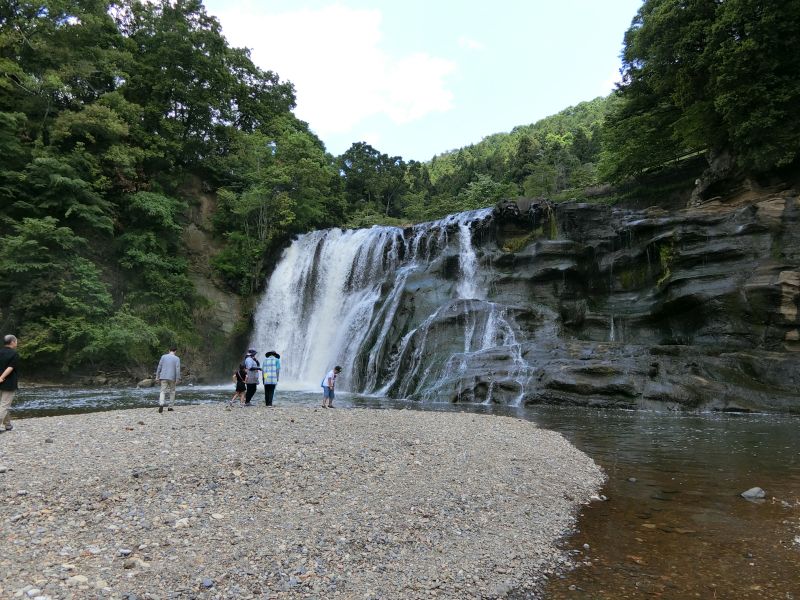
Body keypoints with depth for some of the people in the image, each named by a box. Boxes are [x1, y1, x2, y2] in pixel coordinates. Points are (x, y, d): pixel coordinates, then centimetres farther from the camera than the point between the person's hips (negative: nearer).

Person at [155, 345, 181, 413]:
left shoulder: (163, 357, 3)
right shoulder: (177, 358, -4)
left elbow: (159, 367, 3)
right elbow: (177, 369, -11)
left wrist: (157, 376, 9)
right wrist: (177, 379, -9)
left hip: (163, 377, 1)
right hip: (172, 378, -1)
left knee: (163, 391, 0)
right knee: (172, 392, 14)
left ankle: (161, 404, -25)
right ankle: (170, 407, 13)